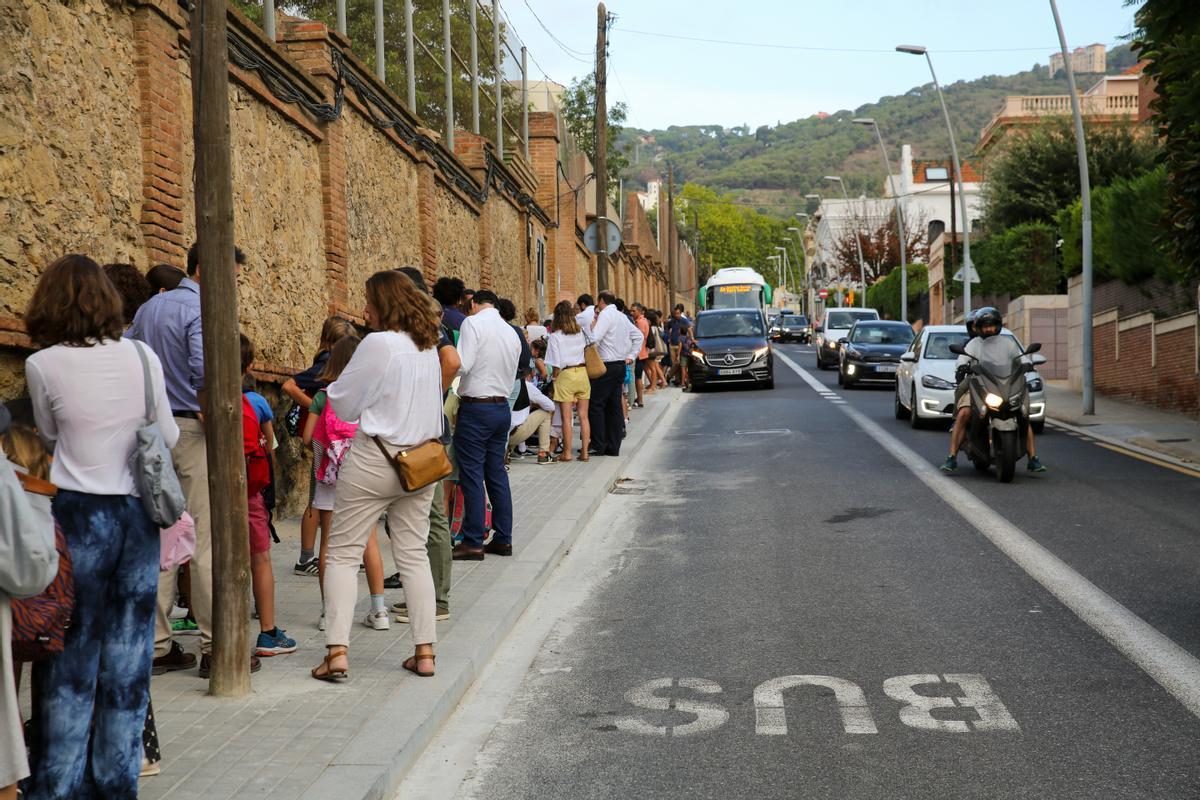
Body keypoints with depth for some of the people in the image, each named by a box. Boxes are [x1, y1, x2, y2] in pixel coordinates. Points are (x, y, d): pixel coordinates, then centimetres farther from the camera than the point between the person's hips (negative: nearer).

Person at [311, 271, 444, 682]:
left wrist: (332, 387, 13)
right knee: (414, 555, 12)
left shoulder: (378, 343, -14)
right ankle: (424, 650, 12)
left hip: (375, 459, -7)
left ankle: (337, 650, -3)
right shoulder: (428, 346, 8)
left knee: (343, 554, 2)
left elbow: (342, 402, -7)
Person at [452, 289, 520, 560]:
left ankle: (472, 543, 2)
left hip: (475, 408, -7)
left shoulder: (473, 323, -9)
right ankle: (503, 539, 17)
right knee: (497, 474, 13)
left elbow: (461, 364, -19)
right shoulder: (512, 332, 14)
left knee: (472, 476, -2)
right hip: (502, 407, 7)